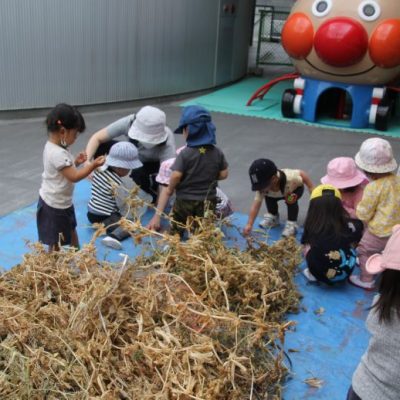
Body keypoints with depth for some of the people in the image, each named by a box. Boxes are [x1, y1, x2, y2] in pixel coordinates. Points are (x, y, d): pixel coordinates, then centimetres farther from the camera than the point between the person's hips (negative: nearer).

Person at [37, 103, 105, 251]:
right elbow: (74, 177, -30)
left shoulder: (53, 146, 3)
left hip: (61, 202, 10)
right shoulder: (57, 154, -29)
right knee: (56, 242, 4)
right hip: (55, 205, -10)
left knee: (71, 232, 25)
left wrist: (75, 162, 2)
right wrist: (93, 165, -26)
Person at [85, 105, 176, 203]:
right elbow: (97, 138, -27)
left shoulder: (167, 144, -39)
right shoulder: (129, 123, -32)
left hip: (155, 164, -3)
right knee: (101, 145, -22)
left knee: (138, 173, -36)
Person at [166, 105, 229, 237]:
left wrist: (170, 189, -2)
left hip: (185, 199, -3)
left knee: (176, 230, 14)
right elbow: (224, 174, -1)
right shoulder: (217, 152, -5)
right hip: (208, 200, 3)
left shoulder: (185, 153, -18)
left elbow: (176, 175, -21)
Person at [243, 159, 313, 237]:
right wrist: (249, 224, -43)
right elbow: (256, 205, -36)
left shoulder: (289, 177, -45)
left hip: (296, 189, -4)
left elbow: (302, 174, -27)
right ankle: (272, 216, 13)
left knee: (291, 201, -28)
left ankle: (291, 224, -11)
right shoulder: (262, 188, -34)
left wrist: (312, 189, -25)